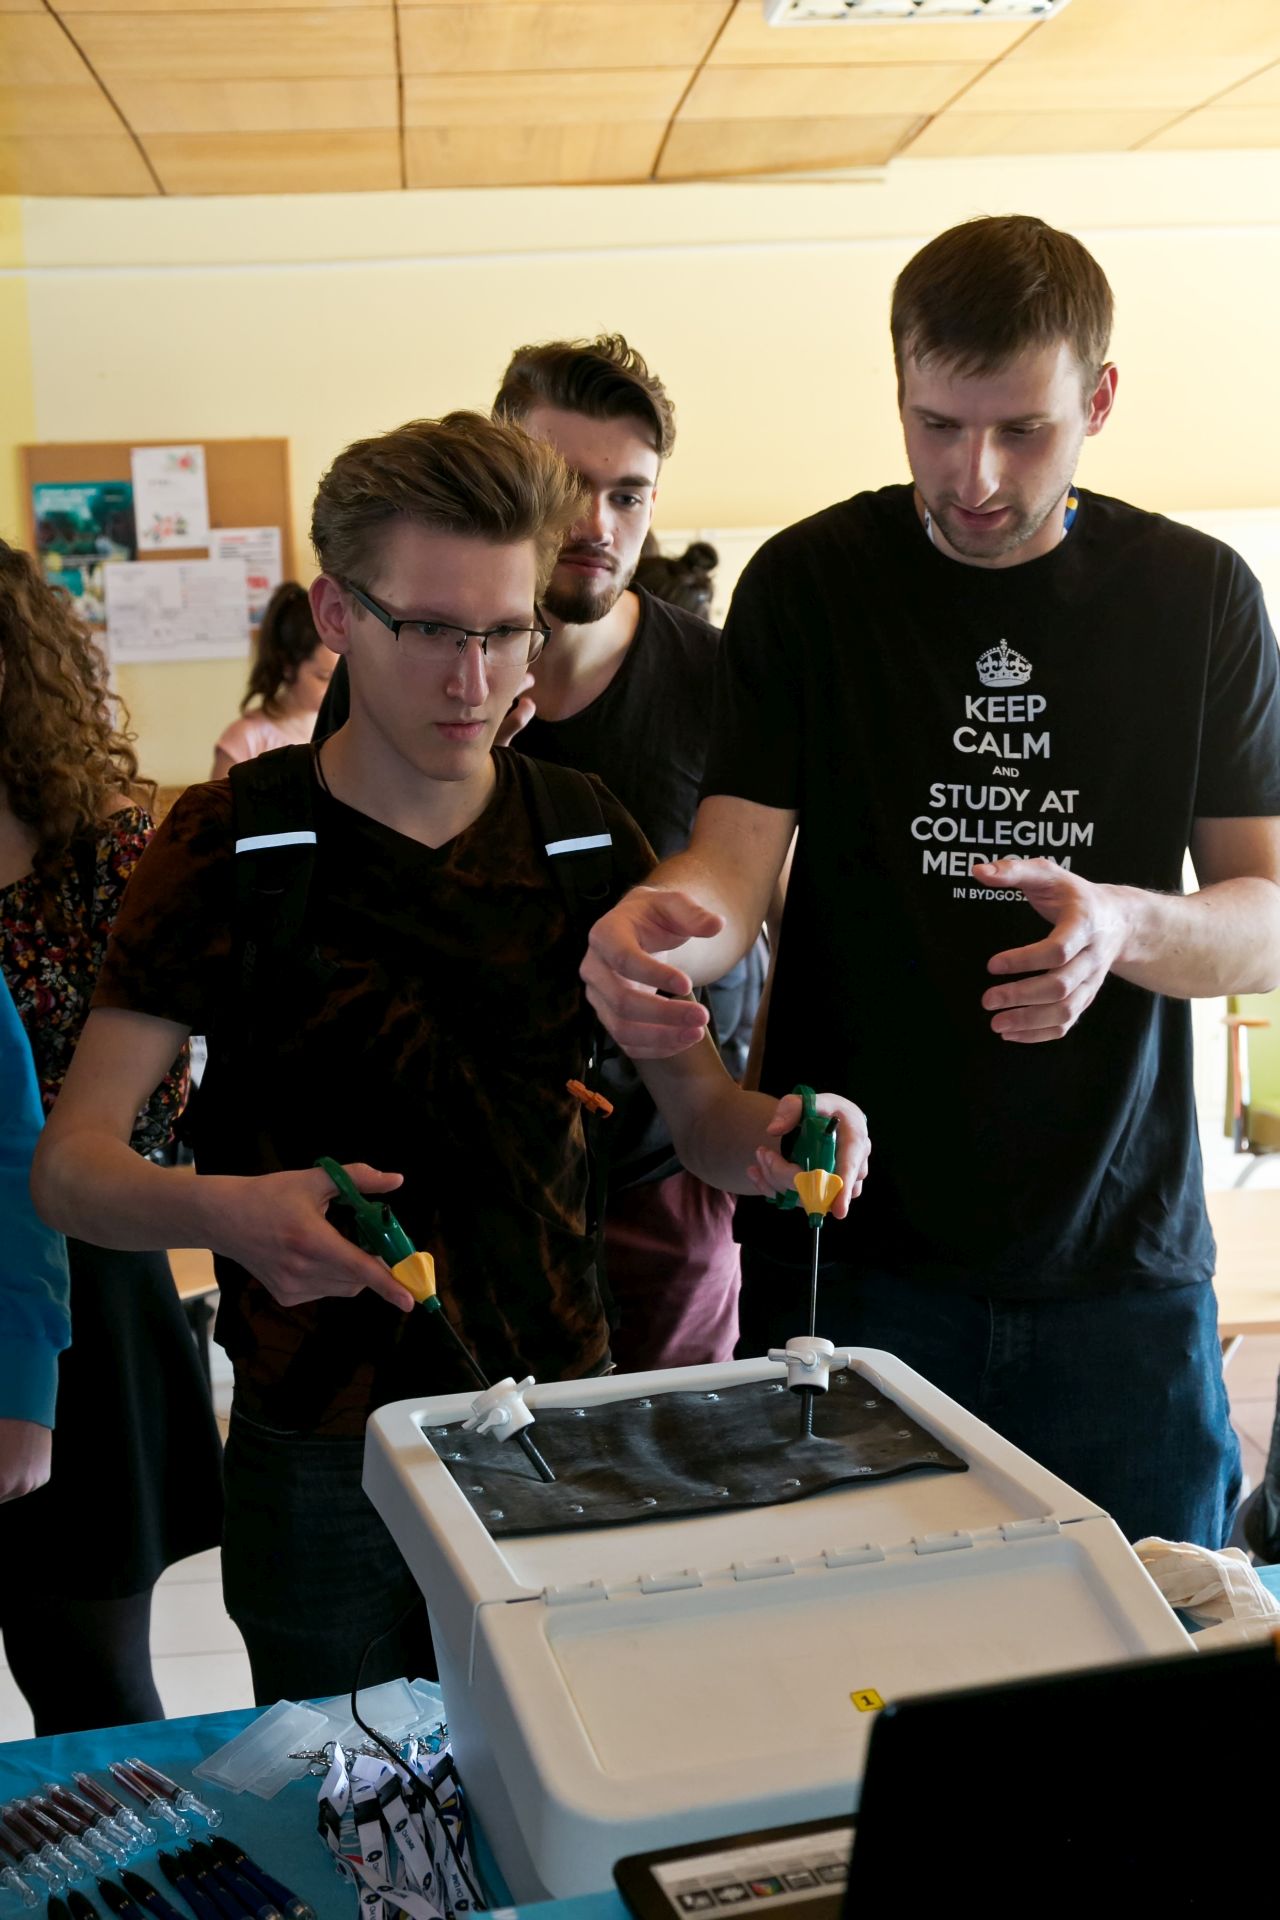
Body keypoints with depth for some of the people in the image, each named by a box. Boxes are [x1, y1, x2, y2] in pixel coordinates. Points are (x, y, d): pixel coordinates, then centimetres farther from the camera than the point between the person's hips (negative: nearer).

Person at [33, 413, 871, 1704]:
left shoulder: (582, 833, 1)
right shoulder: (232, 844, -9)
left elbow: (694, 1102, 4)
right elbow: (70, 1164, -13)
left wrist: (764, 1132, -19)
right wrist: (224, 1210, -34)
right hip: (322, 1460, -2)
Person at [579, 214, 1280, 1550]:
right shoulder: (809, 585, 0)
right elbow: (738, 852, -8)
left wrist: (1124, 927, -22)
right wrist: (661, 922, -31)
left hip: (1121, 1254, 1)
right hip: (848, 1247, -1)